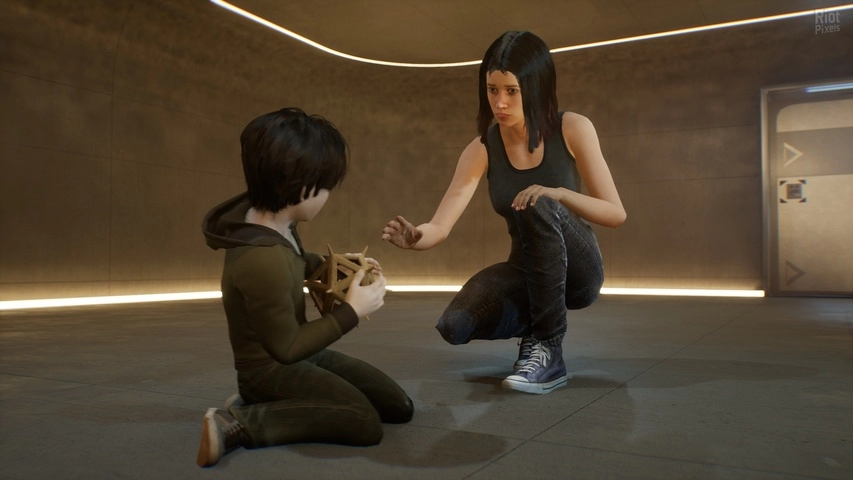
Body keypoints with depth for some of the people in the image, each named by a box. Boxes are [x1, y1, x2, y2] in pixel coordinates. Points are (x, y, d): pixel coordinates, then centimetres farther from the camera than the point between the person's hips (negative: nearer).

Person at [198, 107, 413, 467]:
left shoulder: (274, 221, -6)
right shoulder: (262, 258, -34)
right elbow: (287, 347, -24)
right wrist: (352, 311, -17)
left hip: (297, 356, 9)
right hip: (270, 369, -9)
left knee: (399, 407, 8)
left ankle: (269, 406, 8)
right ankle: (241, 422, -14)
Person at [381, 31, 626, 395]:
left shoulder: (573, 129, -14)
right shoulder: (483, 149, -10)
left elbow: (615, 213, -12)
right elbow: (440, 227, -18)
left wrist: (559, 194, -30)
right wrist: (416, 237, -42)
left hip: (578, 271, -2)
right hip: (526, 271, 2)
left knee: (538, 206, -34)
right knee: (455, 325, -25)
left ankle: (548, 348, -22)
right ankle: (535, 323, 8)